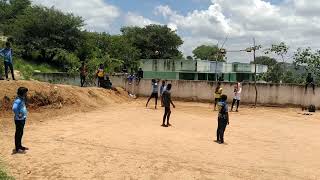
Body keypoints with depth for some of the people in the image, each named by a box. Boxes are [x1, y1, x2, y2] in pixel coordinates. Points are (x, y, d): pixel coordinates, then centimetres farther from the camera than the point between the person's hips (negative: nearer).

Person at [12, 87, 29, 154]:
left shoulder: (22, 99, 9)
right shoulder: (18, 100, -20)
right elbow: (14, 108, -33)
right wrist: (18, 115, -23)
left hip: (23, 119, 9)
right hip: (19, 120, -9)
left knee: (21, 133, 18)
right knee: (18, 134, -1)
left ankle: (20, 146, 30)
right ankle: (17, 149, 7)